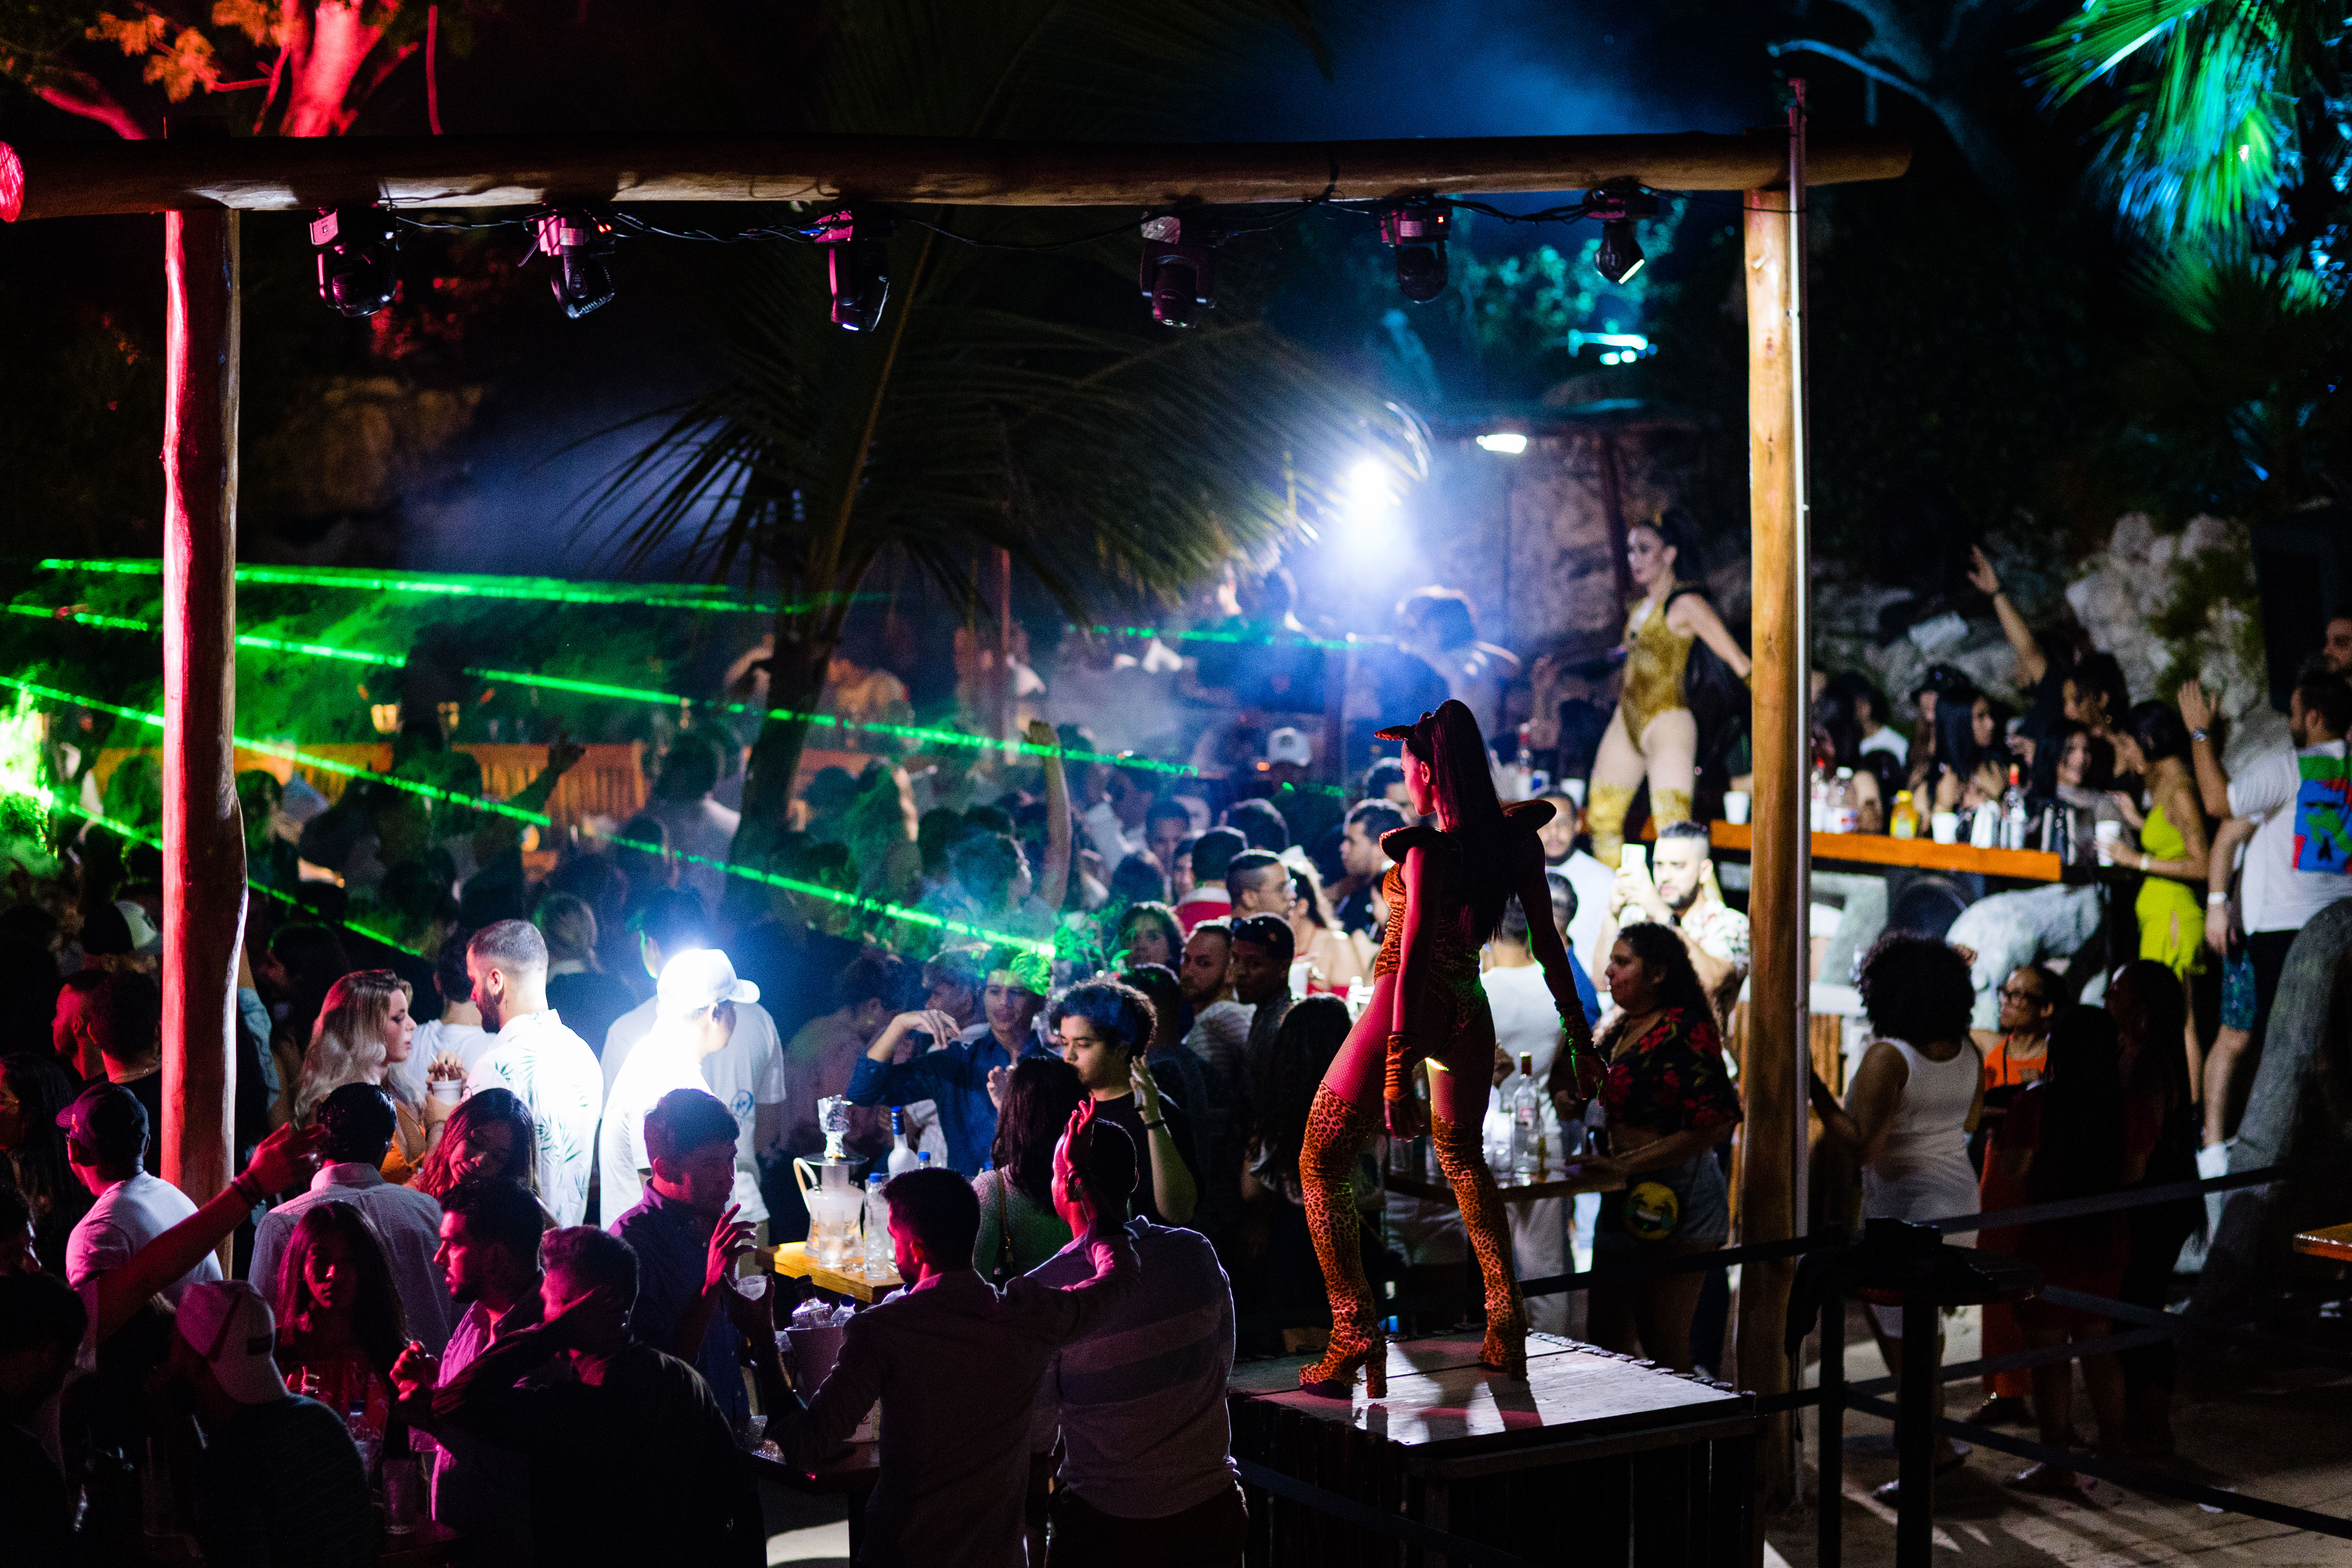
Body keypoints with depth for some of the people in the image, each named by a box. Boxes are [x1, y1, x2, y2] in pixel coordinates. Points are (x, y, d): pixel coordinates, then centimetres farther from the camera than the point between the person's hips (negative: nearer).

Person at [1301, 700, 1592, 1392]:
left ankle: (1354, 1336, -7)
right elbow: (1547, 942, 8)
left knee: (1321, 1164, 6)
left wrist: (1397, 1069, -26)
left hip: (1411, 1008, -7)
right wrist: (1577, 1023, 20)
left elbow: (1414, 959, -24)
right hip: (1470, 1014, 7)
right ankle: (1507, 1325, 23)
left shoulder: (1426, 851, -19)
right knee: (1462, 1154, 30)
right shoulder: (1516, 838, -1)